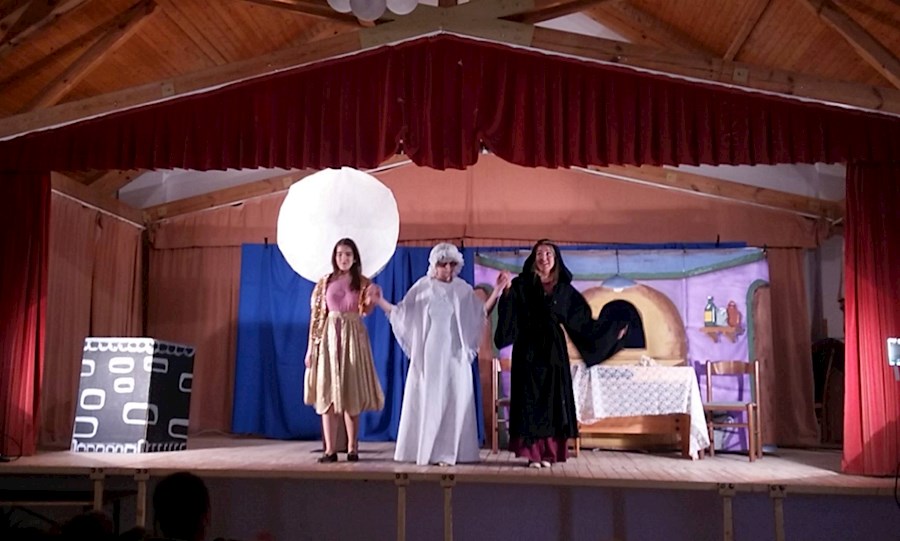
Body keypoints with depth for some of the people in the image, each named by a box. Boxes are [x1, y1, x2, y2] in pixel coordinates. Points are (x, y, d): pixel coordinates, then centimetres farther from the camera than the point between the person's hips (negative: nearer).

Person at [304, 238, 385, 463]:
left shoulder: (363, 283, 6)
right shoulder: (325, 282, 7)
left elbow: (367, 309, -8)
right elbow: (316, 315, 4)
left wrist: (371, 298, -28)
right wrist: (311, 346, -1)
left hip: (353, 338, -1)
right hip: (329, 338, 1)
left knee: (352, 393, 1)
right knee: (327, 394, -3)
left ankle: (352, 448, 9)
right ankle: (330, 449, 0)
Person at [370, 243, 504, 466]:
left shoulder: (463, 289, 7)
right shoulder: (422, 287, 2)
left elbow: (481, 313, 11)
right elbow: (401, 312, 7)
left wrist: (498, 290, 3)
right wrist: (380, 301, -5)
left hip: (454, 356, 1)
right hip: (427, 355, -1)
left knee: (453, 401, -2)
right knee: (425, 401, 1)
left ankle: (447, 452, 3)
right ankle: (423, 451, 7)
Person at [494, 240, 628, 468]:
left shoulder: (565, 289, 8)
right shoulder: (521, 285, 0)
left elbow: (583, 320, 10)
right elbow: (508, 316, -12)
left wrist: (612, 330, 7)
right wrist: (506, 293, -28)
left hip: (554, 350, 2)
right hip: (529, 349, -2)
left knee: (553, 399, 1)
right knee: (530, 399, -4)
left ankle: (548, 452, 8)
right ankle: (533, 453, -1)